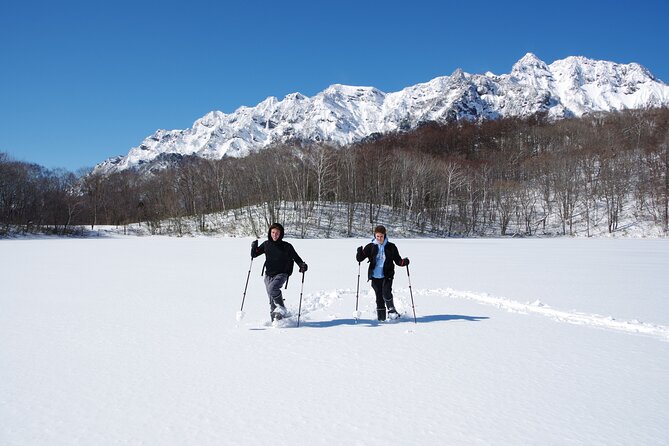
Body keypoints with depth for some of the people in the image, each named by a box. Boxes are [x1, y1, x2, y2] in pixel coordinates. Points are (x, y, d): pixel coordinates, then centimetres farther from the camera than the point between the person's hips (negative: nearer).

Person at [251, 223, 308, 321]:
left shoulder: (286, 246, -4)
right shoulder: (266, 244, 6)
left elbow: (296, 258, 2)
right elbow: (254, 255, 12)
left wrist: (302, 265, -16)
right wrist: (254, 247, -10)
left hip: (281, 274, -4)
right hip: (269, 275, 4)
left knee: (272, 288, -32)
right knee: (272, 301, 5)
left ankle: (282, 309, -16)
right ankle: (275, 320, 15)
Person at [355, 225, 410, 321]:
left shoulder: (391, 247, 1)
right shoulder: (370, 247, 2)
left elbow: (398, 261, 4)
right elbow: (360, 258, 0)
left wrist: (404, 262, -17)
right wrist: (360, 252, -22)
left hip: (387, 276, -1)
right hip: (375, 276, 2)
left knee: (386, 293, -22)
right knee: (379, 297, 6)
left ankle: (392, 310, -1)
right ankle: (381, 318, 16)